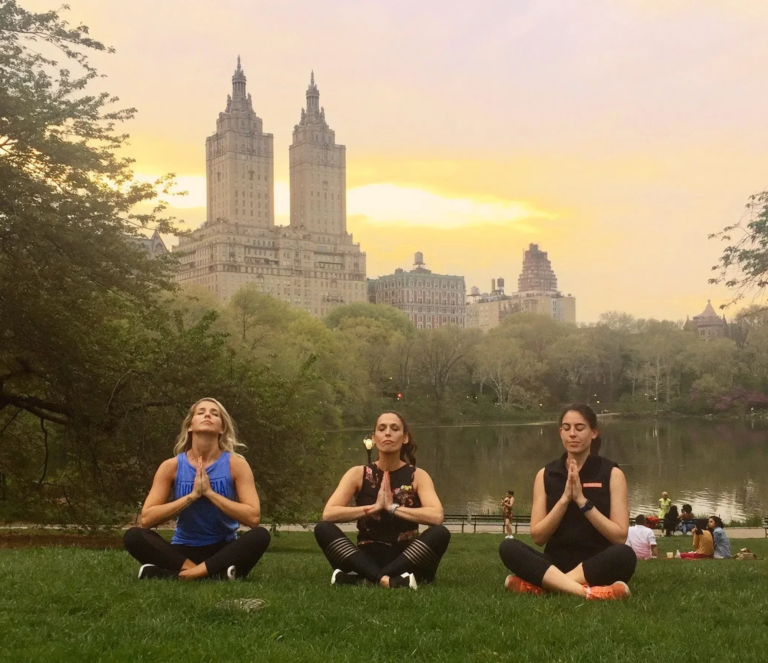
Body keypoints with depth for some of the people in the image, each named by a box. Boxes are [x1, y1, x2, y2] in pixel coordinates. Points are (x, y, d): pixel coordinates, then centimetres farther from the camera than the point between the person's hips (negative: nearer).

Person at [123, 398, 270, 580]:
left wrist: (210, 492, -20)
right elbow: (146, 519, -11)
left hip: (223, 549, -1)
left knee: (260, 536, -30)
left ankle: (185, 574, -35)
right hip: (183, 551, 1)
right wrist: (192, 496, -19)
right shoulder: (172, 466, -4)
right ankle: (216, 573, -35)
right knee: (133, 536, -25)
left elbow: (253, 517, -16)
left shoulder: (236, 464, -6)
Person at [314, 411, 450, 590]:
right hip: (368, 558, 1)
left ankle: (358, 577, -32)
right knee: (323, 529, -23)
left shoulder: (417, 475, -1)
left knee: (440, 534, -30)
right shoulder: (359, 474, 1)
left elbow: (436, 516, -19)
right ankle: (387, 579, -39)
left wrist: (393, 507, -19)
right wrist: (374, 507, -18)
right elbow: (328, 514, -12)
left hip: (406, 560, 0)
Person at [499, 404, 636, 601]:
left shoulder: (612, 473, 0)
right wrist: (564, 499, -13)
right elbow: (537, 536, 0)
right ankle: (589, 592, -40)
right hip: (557, 562, 2)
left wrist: (582, 500, -16)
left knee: (624, 555, -35)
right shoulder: (546, 475, 7)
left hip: (597, 565, -2)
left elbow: (619, 536, -7)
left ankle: (537, 586, -33)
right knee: (508, 547, -26)